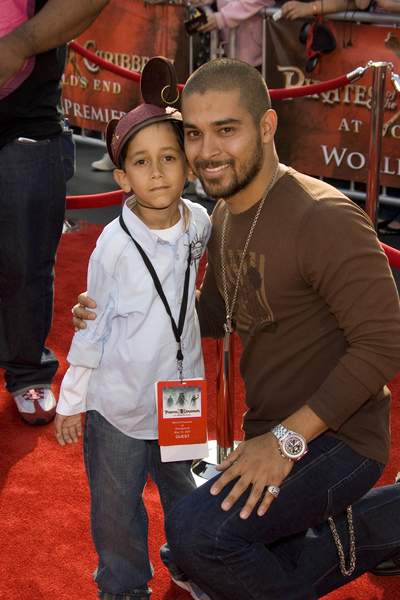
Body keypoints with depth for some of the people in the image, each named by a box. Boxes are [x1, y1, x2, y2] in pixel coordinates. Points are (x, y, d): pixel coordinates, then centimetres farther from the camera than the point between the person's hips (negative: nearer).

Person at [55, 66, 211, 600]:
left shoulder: (199, 222, -11)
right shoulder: (114, 245, -21)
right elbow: (93, 326, -10)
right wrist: (72, 399, -5)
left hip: (181, 393, 4)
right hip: (118, 401, -3)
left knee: (182, 490, 24)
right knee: (116, 507, 11)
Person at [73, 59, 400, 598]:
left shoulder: (325, 219, -23)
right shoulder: (226, 214, 6)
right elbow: (215, 315, 17)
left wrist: (289, 437, -25)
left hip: (334, 437, -9)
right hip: (271, 433, 9)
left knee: (195, 531, -29)